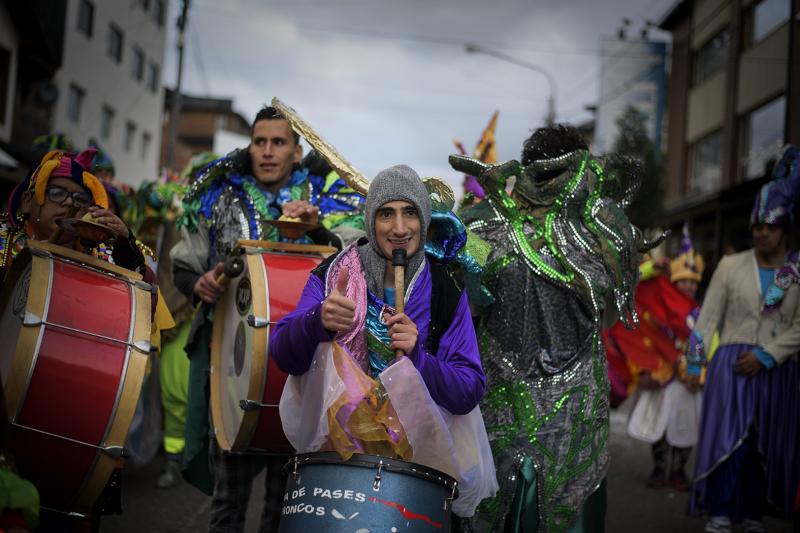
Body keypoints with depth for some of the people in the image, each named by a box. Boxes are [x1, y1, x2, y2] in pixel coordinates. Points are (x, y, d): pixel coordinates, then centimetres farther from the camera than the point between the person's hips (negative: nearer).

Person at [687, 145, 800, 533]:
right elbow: (707, 319, 2)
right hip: (732, 364, -1)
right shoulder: (730, 265, 3)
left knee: (766, 447, 7)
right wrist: (694, 365, -4)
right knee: (728, 440, -9)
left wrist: (765, 356, -13)